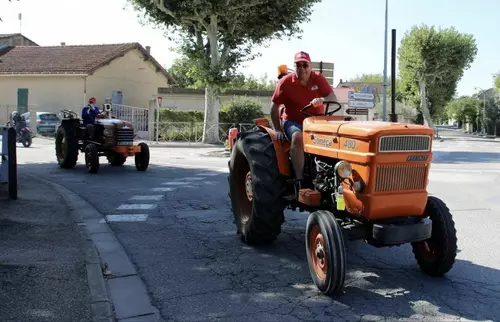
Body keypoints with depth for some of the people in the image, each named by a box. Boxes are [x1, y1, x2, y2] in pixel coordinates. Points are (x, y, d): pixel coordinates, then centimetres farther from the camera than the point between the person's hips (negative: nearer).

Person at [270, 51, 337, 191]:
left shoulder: (318, 78, -3)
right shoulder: (286, 82, -8)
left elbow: (333, 98, -10)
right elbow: (274, 107, -3)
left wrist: (322, 100, -34)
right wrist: (278, 129, -8)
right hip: (293, 122, -2)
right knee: (297, 137, -36)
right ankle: (299, 180, -34)